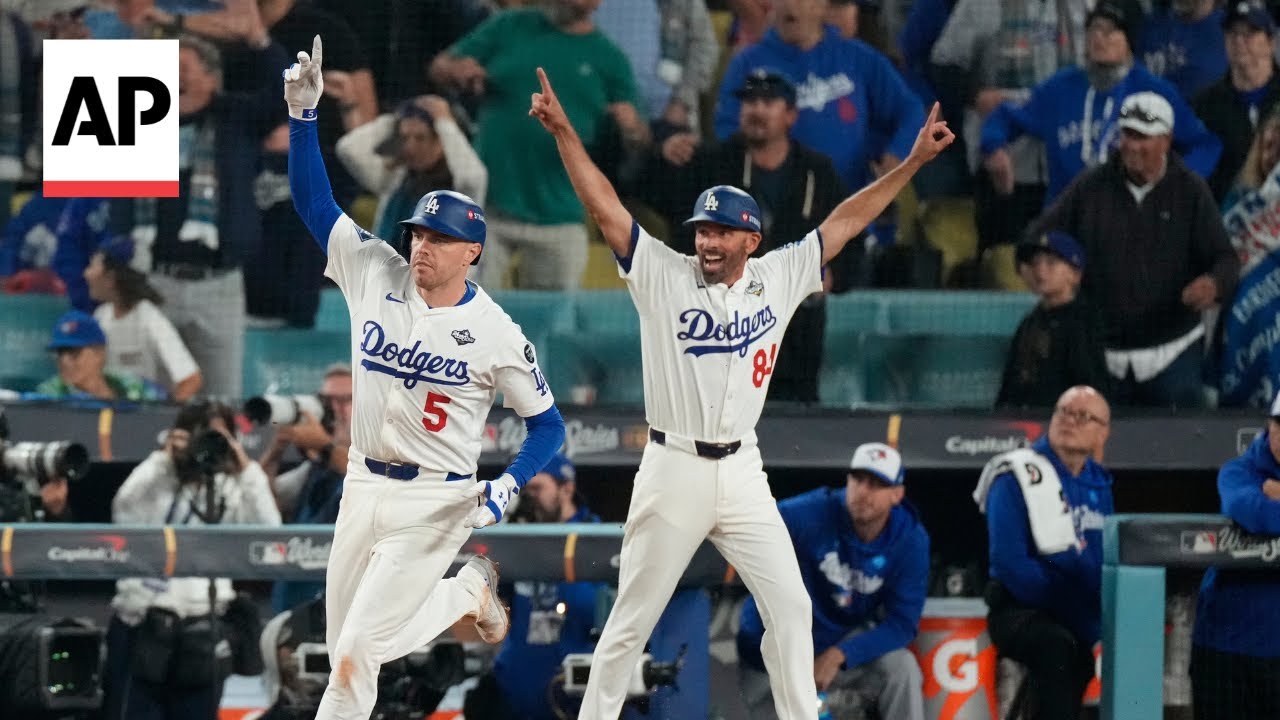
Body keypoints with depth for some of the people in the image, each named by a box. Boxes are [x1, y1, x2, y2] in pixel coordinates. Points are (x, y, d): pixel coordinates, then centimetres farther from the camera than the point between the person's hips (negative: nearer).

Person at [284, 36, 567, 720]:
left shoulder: (495, 335, -11)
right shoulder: (374, 273, -2)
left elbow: (547, 423, -3)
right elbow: (312, 198, -3)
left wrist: (507, 485, -21)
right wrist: (302, 112, -16)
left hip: (435, 501, -5)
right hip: (363, 487, 5)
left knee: (356, 656, -11)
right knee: (346, 646, 16)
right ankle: (469, 591, 39)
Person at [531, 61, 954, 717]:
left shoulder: (779, 278, 4)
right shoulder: (663, 276, -5)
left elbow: (844, 222, 7)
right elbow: (605, 207, -13)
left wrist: (913, 162, 4)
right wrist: (563, 133, -24)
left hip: (742, 474, 3)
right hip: (673, 471, -3)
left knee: (789, 606, 0)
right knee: (632, 619, 3)